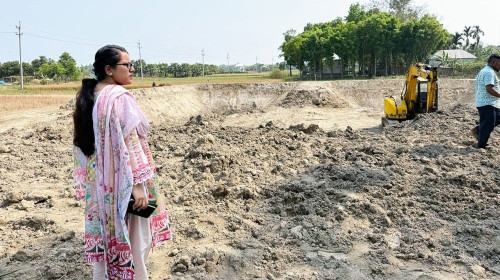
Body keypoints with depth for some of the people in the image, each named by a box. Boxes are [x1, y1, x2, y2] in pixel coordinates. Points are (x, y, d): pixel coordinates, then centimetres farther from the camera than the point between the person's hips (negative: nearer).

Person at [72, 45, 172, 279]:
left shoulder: (87, 96, 6)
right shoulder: (119, 97, -20)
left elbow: (81, 142, 12)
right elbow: (128, 144, -24)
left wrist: (88, 181, 19)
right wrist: (138, 184, -21)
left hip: (99, 182, 8)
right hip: (121, 183, -8)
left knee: (105, 238, 20)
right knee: (132, 242, 8)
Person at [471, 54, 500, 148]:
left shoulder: (484, 71, 18)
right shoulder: (489, 72, -17)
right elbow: (489, 89, -26)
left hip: (482, 102, 10)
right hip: (488, 104, -10)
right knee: (488, 125, -2)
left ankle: (477, 130, 17)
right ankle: (481, 145, 8)